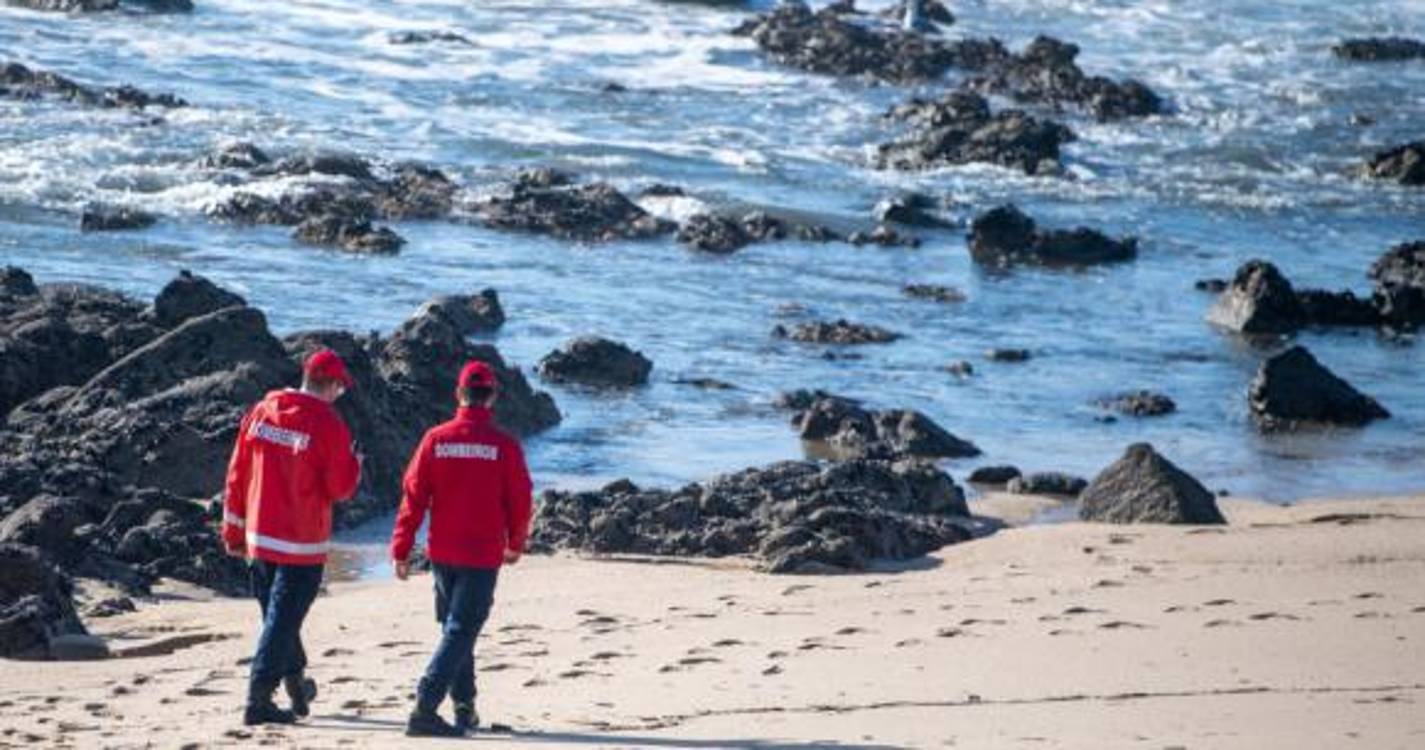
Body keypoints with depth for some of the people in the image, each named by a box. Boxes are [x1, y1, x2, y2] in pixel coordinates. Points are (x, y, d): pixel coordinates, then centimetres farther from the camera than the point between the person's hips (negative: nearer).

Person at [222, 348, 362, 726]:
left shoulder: (261, 413, 3)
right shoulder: (329, 425, -13)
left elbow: (237, 475, 7)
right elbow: (340, 488, -11)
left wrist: (234, 531, 14)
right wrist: (354, 465, 11)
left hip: (259, 539, 6)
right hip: (302, 544, -6)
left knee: (278, 615, 19)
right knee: (283, 620, -1)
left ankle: (297, 686, 35)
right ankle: (258, 701, -5)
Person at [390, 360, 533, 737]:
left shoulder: (436, 439, -2)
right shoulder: (504, 445, -8)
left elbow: (413, 495, -2)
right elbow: (519, 501, -1)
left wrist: (401, 549, 3)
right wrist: (515, 545, 16)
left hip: (442, 553, 3)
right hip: (483, 556, -3)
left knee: (454, 627, 19)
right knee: (460, 632, -3)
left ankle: (464, 709, 25)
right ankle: (425, 709, -16)